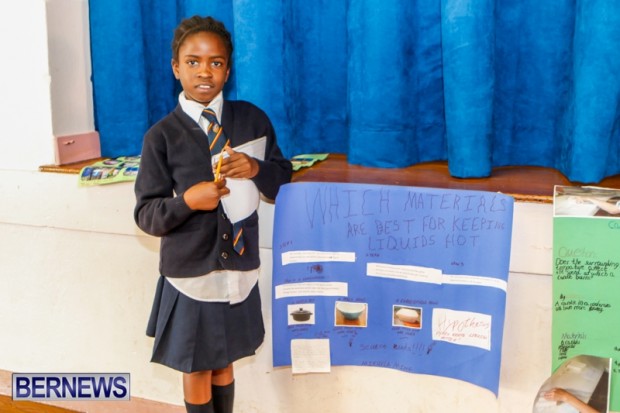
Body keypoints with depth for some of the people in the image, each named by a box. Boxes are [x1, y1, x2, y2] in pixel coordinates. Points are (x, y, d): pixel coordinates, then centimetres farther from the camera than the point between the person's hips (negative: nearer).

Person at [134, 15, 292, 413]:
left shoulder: (253, 119, -2)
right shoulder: (162, 135, -9)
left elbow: (285, 182, 4)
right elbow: (147, 215, -8)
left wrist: (256, 169, -16)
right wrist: (187, 200, -26)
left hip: (239, 268, 2)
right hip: (189, 272, -2)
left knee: (224, 363, 19)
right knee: (196, 369, 13)